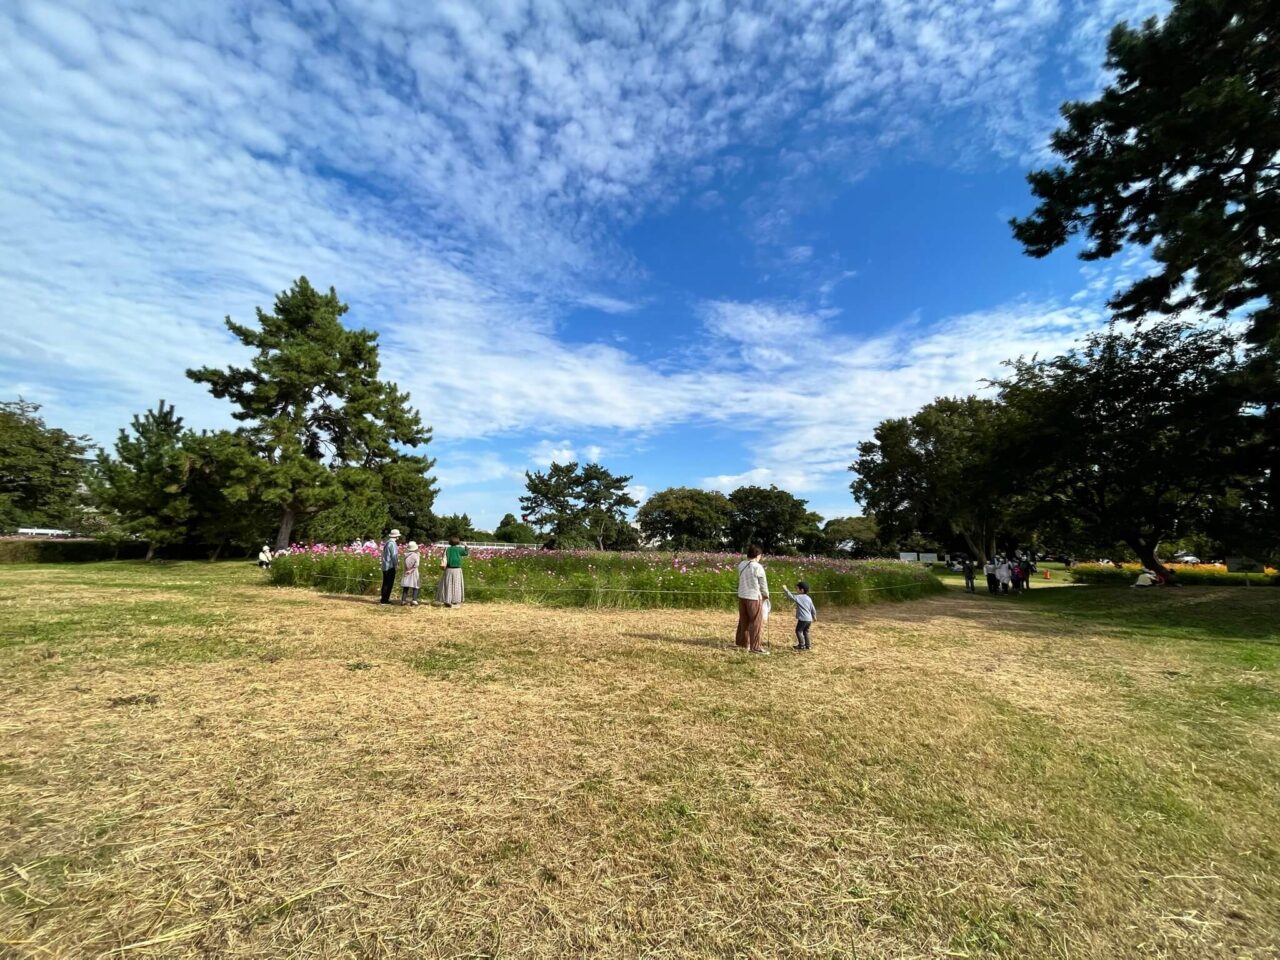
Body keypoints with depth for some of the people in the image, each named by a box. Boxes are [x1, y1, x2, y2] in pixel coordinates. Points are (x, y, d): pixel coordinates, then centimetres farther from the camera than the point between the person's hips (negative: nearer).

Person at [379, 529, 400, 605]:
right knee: (389, 583, -3)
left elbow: (385, 554, 16)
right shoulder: (392, 543, -15)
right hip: (390, 567, -9)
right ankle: (385, 599, -1)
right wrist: (395, 565, -9)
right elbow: (394, 555, -17)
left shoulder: (387, 543, 12)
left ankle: (384, 599, 17)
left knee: (385, 583, 13)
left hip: (385, 566, 9)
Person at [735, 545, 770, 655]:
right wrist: (766, 595, 10)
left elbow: (742, 580, 3)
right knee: (756, 622, 4)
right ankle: (755, 647, 8)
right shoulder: (758, 567, -15)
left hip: (742, 596, 6)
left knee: (743, 620, 19)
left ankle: (742, 642, 30)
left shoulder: (741, 565, 2)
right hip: (754, 597, -6)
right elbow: (763, 584, -5)